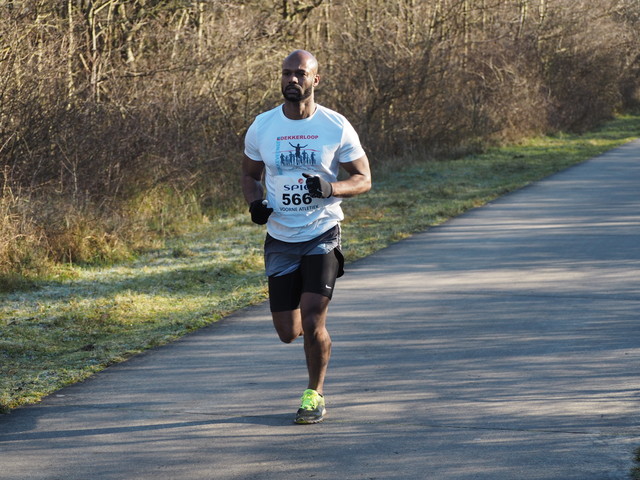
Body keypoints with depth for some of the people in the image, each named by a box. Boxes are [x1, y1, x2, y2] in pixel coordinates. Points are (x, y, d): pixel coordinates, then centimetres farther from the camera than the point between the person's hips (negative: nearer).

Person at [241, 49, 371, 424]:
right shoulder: (262, 126, 0)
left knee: (312, 323, -14)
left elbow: (363, 179, 0)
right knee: (288, 332, 4)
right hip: (280, 240, 3)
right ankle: (316, 335, 42)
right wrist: (255, 203, -9)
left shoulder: (336, 127, -6)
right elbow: (250, 174, 14)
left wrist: (331, 188, -21)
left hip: (322, 237, -3)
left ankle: (315, 394, 9)